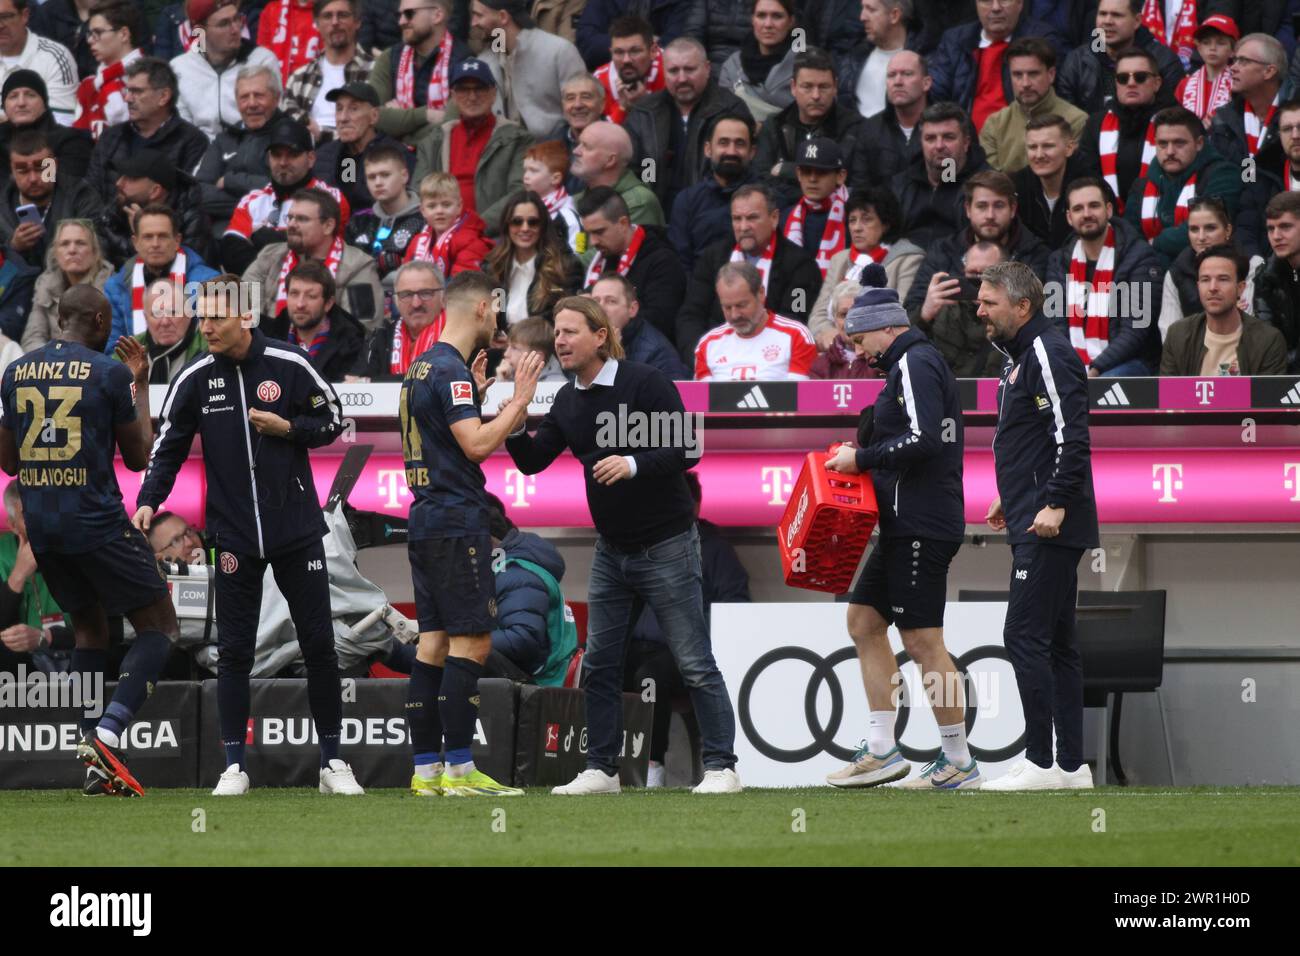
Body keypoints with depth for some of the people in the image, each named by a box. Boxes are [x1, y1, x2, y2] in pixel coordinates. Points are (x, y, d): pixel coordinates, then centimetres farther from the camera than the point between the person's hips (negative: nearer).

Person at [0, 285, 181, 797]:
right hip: (97, 521, -6)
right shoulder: (109, 374, -8)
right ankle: (108, 735, -15)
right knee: (159, 626, 5)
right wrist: (141, 385, 11)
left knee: (89, 629, 20)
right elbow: (138, 457, 1)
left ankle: (94, 763, 12)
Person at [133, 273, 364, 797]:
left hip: (296, 529, 0)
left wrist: (288, 428, -14)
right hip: (234, 534, 1)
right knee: (234, 650, -1)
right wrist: (148, 501, -13)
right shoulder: (194, 379, -3)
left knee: (319, 644, 3)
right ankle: (234, 765, 5)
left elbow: (332, 420, 4)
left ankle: (331, 762, 12)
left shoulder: (289, 365, -6)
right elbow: (168, 445, 2)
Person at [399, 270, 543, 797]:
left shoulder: (421, 367, 16)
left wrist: (475, 393, 29)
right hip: (456, 521, -10)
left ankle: (427, 769, 7)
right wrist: (517, 401, -12)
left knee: (434, 643, 8)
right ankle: (459, 769, -11)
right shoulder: (450, 371, -14)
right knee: (471, 643, -9)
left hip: (425, 519, 10)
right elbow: (477, 444, -21)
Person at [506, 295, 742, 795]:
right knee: (598, 665, 6)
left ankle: (721, 767, -1)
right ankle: (601, 769, 13)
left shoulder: (645, 383, -14)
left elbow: (685, 449, -19)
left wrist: (634, 465, -34)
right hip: (612, 549, 7)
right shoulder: (567, 401, 6)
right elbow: (532, 462, 5)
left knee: (695, 665, -5)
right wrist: (514, 427, -13)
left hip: (665, 543, -7)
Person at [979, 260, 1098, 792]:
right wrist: (1011, 497, 24)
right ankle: (1071, 765, 12)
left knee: (1025, 636, -12)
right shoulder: (1021, 356, 18)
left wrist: (1055, 504, -24)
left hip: (1051, 529, -11)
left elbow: (1073, 438, -21)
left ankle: (1041, 762, -11)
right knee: (1055, 643, 10)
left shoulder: (1050, 355, -14)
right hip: (1034, 524, 11)